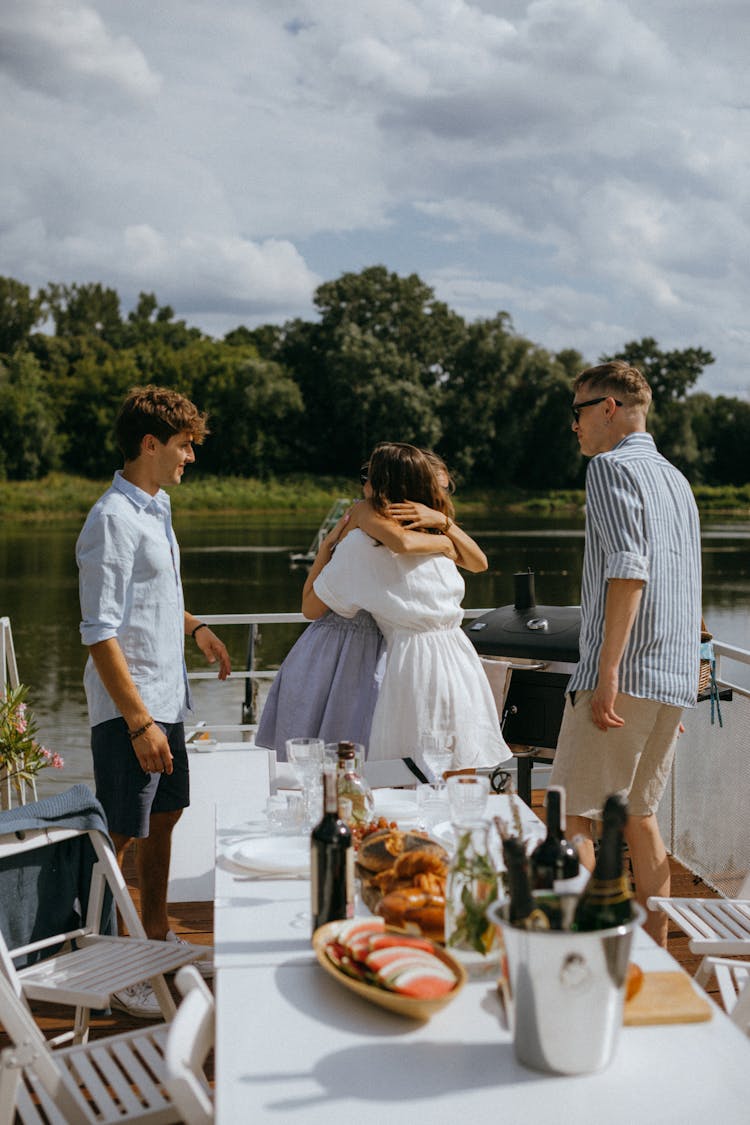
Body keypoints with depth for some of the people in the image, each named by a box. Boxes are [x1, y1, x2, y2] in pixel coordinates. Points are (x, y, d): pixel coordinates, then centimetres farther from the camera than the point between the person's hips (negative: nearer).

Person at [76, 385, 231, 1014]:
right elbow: (100, 632, -22)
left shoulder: (156, 508, 11)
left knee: (165, 816, 19)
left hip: (167, 697, 9)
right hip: (130, 707, -9)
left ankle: (156, 934, 35)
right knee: (118, 838, 0)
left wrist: (194, 626, 17)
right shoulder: (114, 520, -18)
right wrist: (139, 722, -24)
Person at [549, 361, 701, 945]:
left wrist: (607, 670, -22)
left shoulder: (612, 466, -6)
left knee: (571, 817, -2)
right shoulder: (676, 478, 20)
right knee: (639, 814, 17)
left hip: (624, 675, -9)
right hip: (675, 677, 9)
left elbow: (628, 568, -19)